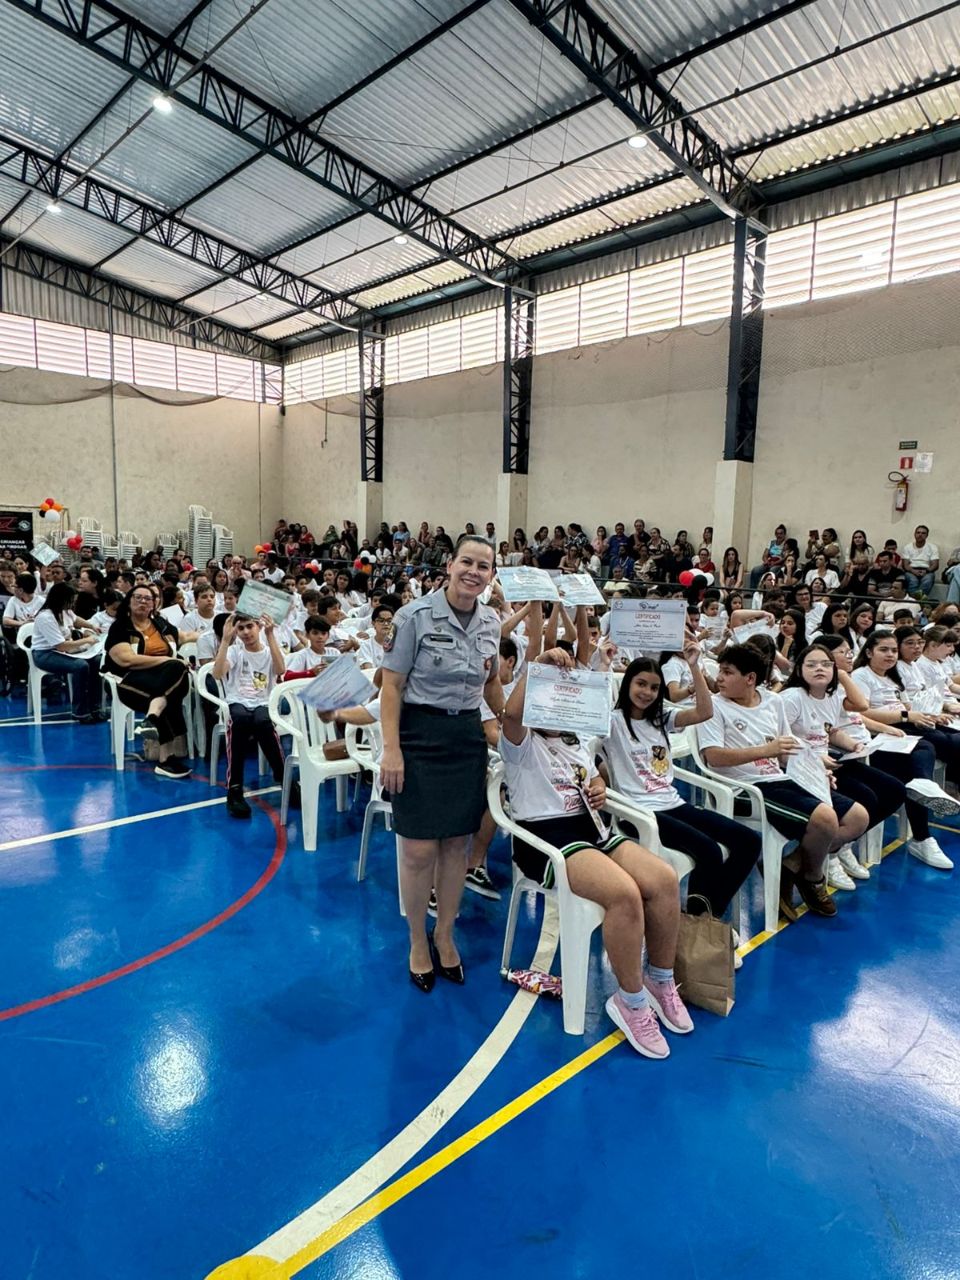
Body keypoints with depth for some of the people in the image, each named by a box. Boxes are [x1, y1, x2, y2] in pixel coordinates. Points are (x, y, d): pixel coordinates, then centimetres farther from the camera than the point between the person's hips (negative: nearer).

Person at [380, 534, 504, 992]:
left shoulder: (491, 622, 5)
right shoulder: (415, 616, -12)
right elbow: (392, 685, -11)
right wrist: (391, 749, -16)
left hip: (468, 736, 5)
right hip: (420, 735, -5)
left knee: (457, 843, 12)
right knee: (419, 849, 0)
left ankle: (445, 935, 32)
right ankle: (417, 941, 24)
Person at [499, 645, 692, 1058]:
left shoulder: (577, 745, 24)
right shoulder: (522, 745, -1)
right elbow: (511, 713, -23)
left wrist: (599, 789, 11)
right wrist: (537, 664, -24)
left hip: (592, 829, 8)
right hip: (546, 837, -7)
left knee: (664, 879, -18)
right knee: (625, 892, -32)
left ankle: (660, 980, 3)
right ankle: (631, 1001, -12)